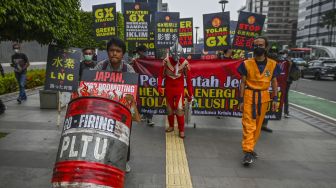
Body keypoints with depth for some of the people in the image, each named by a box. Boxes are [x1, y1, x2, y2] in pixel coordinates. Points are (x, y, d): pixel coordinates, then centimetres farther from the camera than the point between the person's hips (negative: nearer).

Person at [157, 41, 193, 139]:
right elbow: (161, 74, -4)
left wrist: (190, 93, -5)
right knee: (170, 108, 14)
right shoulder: (166, 61, -11)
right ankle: (171, 126, 33)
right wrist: (159, 85, -19)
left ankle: (181, 130, 8)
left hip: (179, 89, -2)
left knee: (179, 109, -8)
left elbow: (188, 79, -7)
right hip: (168, 88, 2)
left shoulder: (184, 63, -13)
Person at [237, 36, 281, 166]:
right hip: (249, 96, -3)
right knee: (248, 125, -9)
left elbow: (274, 82, 10)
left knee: (258, 125, 11)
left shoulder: (272, 64, 3)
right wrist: (241, 100, -4)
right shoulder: (246, 64, -3)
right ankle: (248, 152, -9)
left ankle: (250, 148, 25)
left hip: (264, 97, 3)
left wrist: (275, 99, 3)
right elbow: (243, 83, -1)